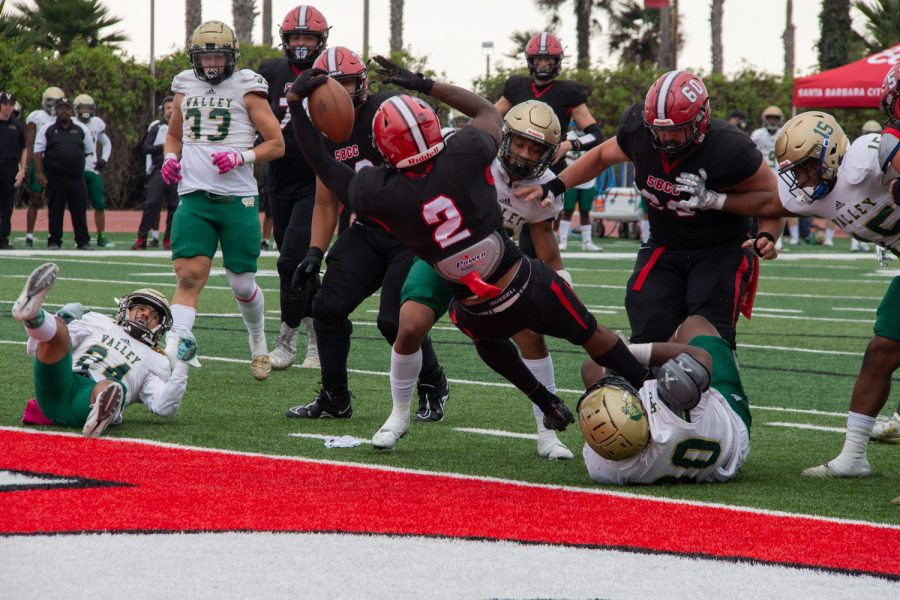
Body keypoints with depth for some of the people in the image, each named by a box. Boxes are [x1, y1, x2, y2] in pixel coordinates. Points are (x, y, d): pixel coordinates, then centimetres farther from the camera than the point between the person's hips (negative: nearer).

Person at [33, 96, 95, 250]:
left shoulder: (81, 129, 8)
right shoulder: (47, 129, 1)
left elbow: (89, 151, 16)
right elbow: (38, 152, 0)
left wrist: (89, 171, 13)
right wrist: (39, 173, -7)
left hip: (76, 177, 2)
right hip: (55, 178, -2)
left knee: (80, 209, 0)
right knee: (56, 210, 3)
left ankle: (83, 241, 5)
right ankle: (54, 242, 9)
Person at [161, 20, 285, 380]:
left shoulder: (246, 89, 1)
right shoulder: (185, 87, 13)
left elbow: (277, 144, 1)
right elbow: (173, 136, 29)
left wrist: (242, 157, -15)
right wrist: (170, 157, 7)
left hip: (238, 199, -2)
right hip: (194, 197, 2)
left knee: (243, 285, 6)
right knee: (189, 276, -14)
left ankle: (258, 345, 32)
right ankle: (169, 357, -20)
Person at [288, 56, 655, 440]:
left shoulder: (380, 193, -18)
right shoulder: (464, 156, -17)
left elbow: (323, 167, 2)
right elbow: (488, 111, 8)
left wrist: (296, 102, 6)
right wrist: (423, 85, 10)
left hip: (482, 313, 1)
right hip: (529, 289, -1)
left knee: (487, 335, 37)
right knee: (590, 334, 22)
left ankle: (550, 406, 38)